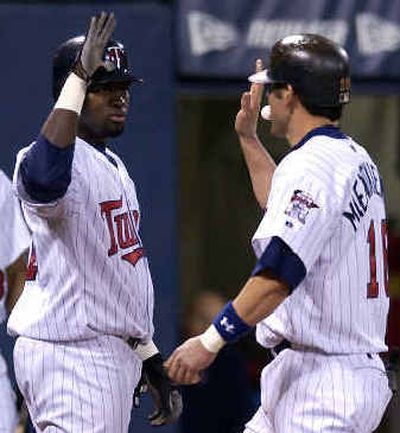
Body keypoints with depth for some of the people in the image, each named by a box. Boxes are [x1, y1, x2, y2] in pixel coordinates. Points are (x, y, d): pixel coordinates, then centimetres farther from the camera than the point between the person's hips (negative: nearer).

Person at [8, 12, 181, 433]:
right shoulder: (67, 162, -13)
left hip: (115, 352, 10)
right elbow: (45, 176, -41)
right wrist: (80, 76, -40)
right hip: (70, 355, -10)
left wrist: (153, 363, 23)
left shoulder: (114, 166, 19)